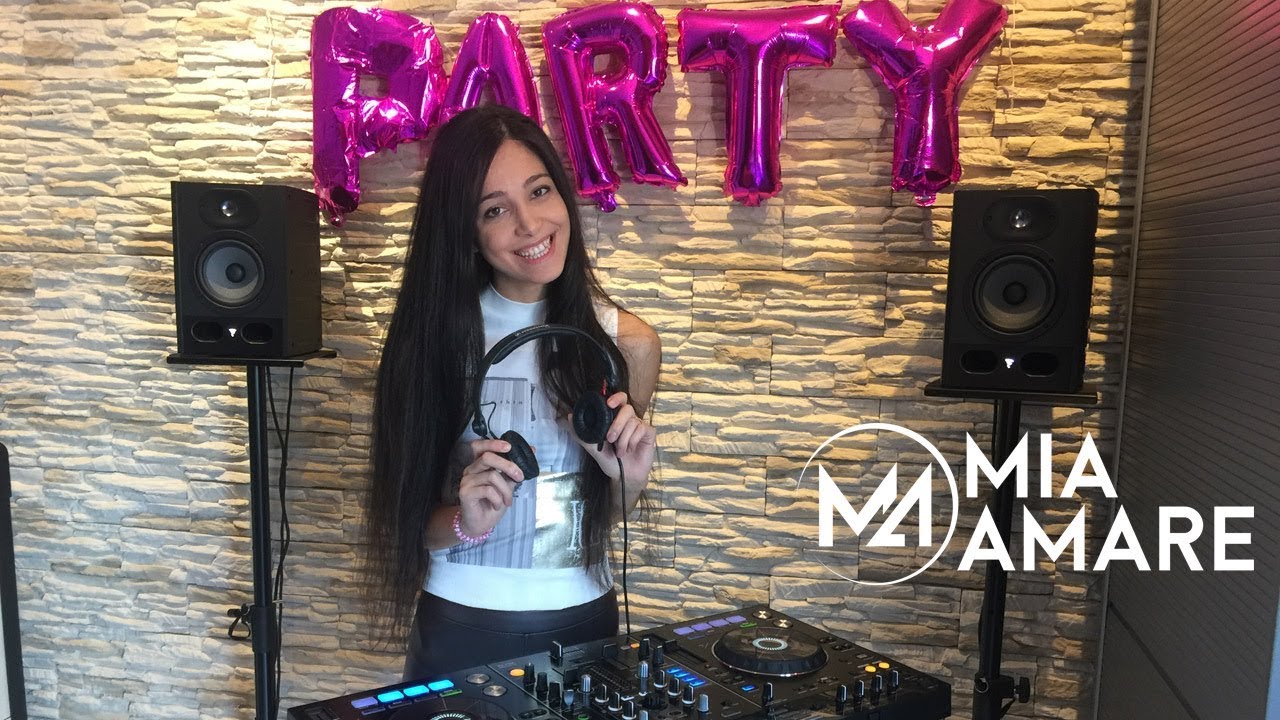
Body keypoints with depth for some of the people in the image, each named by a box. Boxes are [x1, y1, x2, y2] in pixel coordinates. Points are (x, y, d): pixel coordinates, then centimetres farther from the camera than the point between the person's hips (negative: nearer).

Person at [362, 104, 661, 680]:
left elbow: (602, 516, 3)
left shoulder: (626, 343, -9)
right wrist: (464, 523, -25)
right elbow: (404, 513, -6)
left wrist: (627, 482, -17)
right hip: (459, 630, -1)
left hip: (582, 625, 2)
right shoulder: (435, 333, -12)